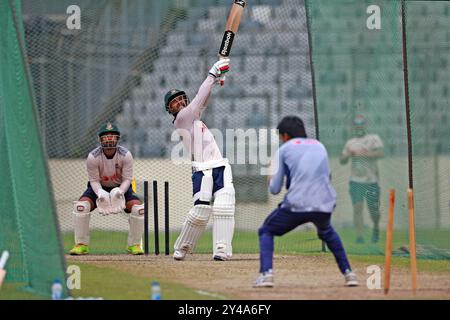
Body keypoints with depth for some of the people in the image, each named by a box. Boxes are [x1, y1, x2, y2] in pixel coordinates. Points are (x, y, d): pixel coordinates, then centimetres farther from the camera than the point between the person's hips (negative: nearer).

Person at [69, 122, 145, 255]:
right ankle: (81, 244, -12)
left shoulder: (125, 155, -20)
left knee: (138, 208, -23)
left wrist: (119, 192, -38)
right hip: (99, 188, 0)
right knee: (81, 206, -26)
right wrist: (100, 194, -38)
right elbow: (94, 180, -16)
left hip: (121, 188, 0)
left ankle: (134, 245, -2)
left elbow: (127, 179, -17)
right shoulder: (93, 157, -21)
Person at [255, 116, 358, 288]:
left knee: (266, 231, 18)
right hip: (325, 205, 4)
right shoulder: (320, 146, 22)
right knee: (327, 232, 36)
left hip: (297, 204, -4)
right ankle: (348, 272, 25)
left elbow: (274, 189, 7)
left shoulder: (284, 150, 10)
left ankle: (266, 273, -5)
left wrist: (271, 180, 30)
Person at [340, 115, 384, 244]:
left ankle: (376, 228, 33)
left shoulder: (373, 138, 3)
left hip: (371, 180, -2)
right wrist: (348, 154, -6)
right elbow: (342, 161, 16)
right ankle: (360, 236, -11)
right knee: (357, 208, -11)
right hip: (356, 181, 2)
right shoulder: (350, 143, 15)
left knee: (373, 209, 4)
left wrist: (365, 153, -24)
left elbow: (380, 153, -13)